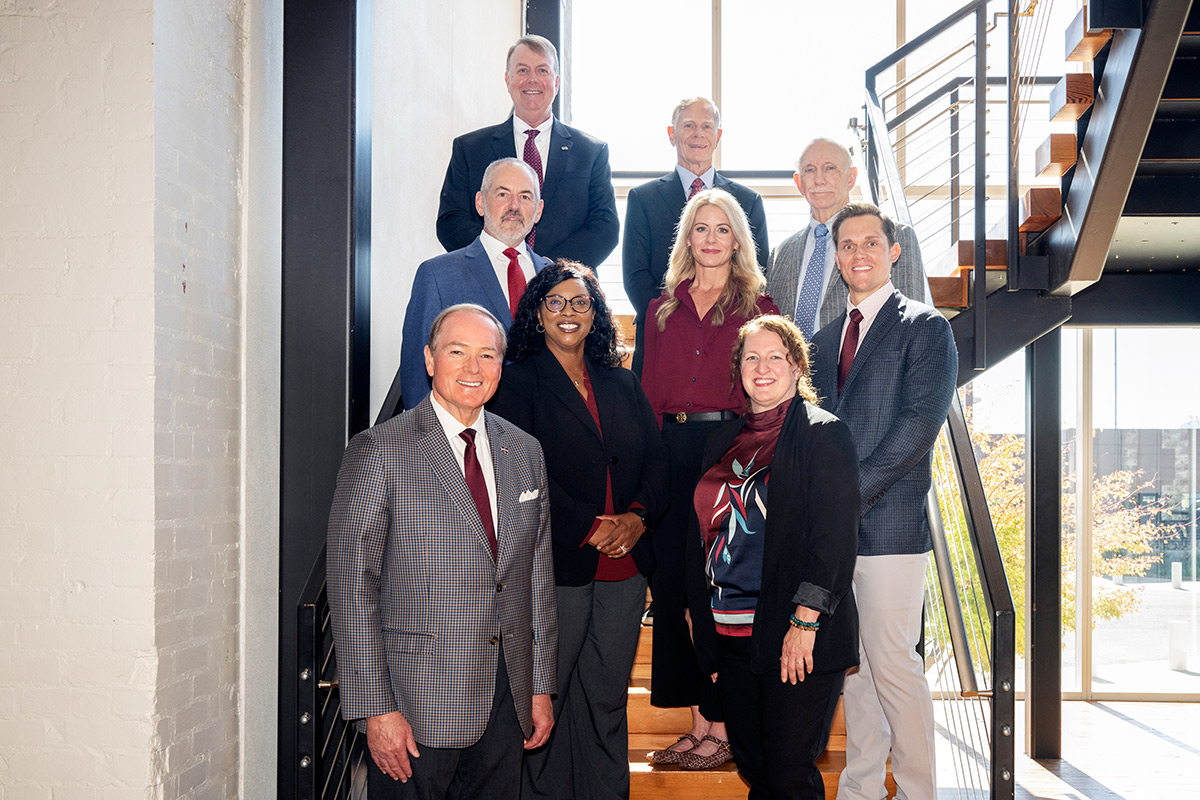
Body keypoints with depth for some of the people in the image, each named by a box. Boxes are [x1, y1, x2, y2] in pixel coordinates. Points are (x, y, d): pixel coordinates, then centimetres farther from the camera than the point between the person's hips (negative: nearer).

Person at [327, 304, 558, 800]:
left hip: (507, 701, 5)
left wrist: (541, 685, 11)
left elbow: (538, 574, 13)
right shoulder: (378, 452, -8)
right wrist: (375, 708, -13)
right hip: (415, 704, -4)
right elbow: (351, 586, -10)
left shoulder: (524, 452, 9)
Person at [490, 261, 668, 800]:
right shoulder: (520, 382, 0)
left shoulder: (621, 384, 15)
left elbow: (655, 459, 12)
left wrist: (637, 517, -7)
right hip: (555, 567, -4)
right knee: (546, 697, 2)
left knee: (608, 698, 10)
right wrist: (588, 528, -13)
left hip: (623, 566, 4)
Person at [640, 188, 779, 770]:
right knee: (675, 585, 4)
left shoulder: (759, 308, 6)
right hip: (672, 455, 4)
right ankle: (698, 723, 15)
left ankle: (722, 727, 7)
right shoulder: (662, 310, 15)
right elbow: (649, 394, 11)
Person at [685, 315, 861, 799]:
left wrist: (804, 622, -17)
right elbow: (704, 532, 18)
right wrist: (704, 626, 13)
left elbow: (835, 536, -11)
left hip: (798, 637, -6)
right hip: (730, 633, 6)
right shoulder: (725, 440, 15)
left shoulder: (824, 433, -4)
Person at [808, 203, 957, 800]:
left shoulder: (925, 328, 0)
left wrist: (850, 493, -15)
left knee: (894, 666, -5)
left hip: (888, 523, -6)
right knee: (851, 664, 11)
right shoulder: (825, 338, 19)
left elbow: (920, 422, -11)